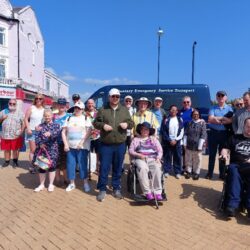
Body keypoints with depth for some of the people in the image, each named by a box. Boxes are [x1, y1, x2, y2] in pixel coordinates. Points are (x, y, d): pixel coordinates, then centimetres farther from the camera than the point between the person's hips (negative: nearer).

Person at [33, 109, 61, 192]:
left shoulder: (56, 125, 1)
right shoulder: (41, 126, 8)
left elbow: (57, 132, -20)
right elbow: (36, 136, 2)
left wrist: (50, 133, -40)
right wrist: (40, 144, -15)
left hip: (52, 149, -2)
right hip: (41, 148, 3)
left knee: (51, 166, 5)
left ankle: (51, 184, 21)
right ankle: (41, 185, 25)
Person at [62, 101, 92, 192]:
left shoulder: (86, 118, 4)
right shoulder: (69, 119, 11)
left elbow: (88, 132, -6)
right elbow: (63, 132, 8)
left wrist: (81, 142, -15)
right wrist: (65, 144, -2)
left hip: (82, 146, -3)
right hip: (70, 146, 3)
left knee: (82, 164, -1)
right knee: (70, 164, 5)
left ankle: (85, 183, 13)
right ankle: (72, 183, 19)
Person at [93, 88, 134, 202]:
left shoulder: (124, 110, 9)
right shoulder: (103, 110, 2)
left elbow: (131, 123, 12)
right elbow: (95, 123, 5)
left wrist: (127, 124, -11)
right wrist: (103, 125, -16)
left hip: (120, 145, 2)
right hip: (106, 145, -2)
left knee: (118, 168, 12)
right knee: (104, 168, 3)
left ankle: (116, 189, 27)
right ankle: (102, 190, 18)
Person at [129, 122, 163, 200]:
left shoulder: (154, 139, 23)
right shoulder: (136, 139, 18)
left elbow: (160, 150, 14)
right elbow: (130, 151, 7)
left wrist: (158, 158, -6)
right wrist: (139, 155, -10)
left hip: (152, 159, 1)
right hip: (140, 159, -1)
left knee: (157, 168, -32)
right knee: (142, 168, -35)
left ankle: (158, 192, -30)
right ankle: (147, 192, -32)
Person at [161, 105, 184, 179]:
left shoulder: (180, 120, 7)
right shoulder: (166, 119, 1)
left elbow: (182, 131, 3)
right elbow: (163, 131, -3)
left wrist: (176, 140, -7)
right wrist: (169, 140, -9)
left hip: (177, 141, 1)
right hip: (168, 141, -1)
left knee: (177, 157, 4)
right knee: (167, 156, 3)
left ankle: (178, 172, 14)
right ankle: (166, 171, 13)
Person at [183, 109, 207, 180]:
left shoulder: (202, 123, -2)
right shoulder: (189, 123, 8)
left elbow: (203, 135, -6)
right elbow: (186, 134, 10)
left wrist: (200, 146, -9)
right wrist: (185, 143, 4)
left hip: (197, 145, -3)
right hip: (189, 145, 3)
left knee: (197, 160, 5)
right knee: (188, 159, 10)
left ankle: (196, 173, 20)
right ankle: (188, 171, 25)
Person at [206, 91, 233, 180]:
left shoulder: (229, 108, 3)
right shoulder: (213, 108, 4)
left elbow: (230, 120, -14)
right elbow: (210, 119, -11)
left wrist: (216, 120, -15)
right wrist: (223, 118, -11)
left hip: (224, 134, 0)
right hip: (213, 133, 0)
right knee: (212, 154, 7)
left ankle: (222, 173, 20)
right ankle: (210, 173, 17)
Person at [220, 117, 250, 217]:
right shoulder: (235, 138, 22)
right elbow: (225, 149, 17)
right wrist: (224, 153, -8)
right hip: (236, 165, 1)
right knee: (233, 170, -35)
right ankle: (233, 204, -43)